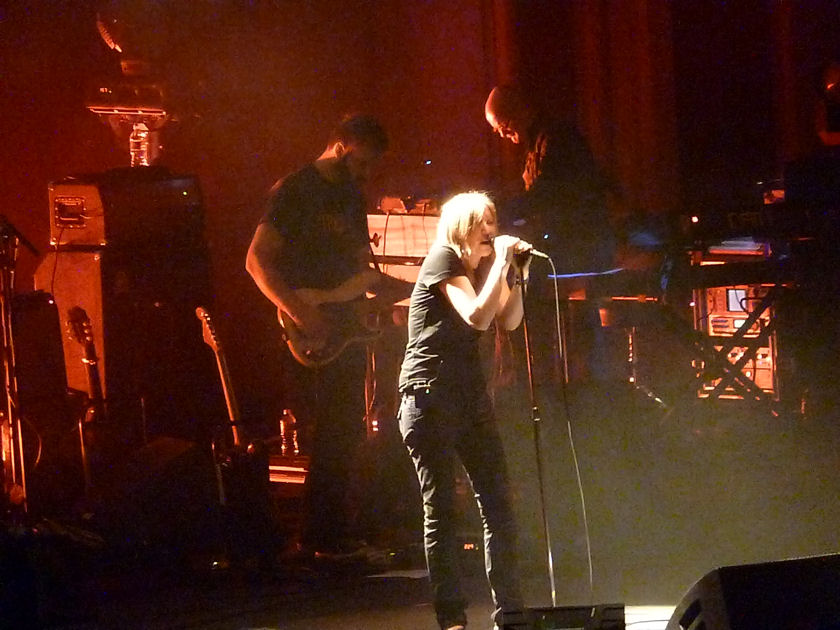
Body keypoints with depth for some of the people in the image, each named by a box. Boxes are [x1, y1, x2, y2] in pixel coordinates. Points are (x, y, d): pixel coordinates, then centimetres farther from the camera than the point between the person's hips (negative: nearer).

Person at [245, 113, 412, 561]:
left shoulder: (351, 197, 18)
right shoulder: (295, 191, -6)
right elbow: (258, 259, -13)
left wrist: (420, 288, 11)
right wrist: (298, 310, -22)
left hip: (345, 334, 8)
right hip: (308, 340, -8)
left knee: (344, 441, 7)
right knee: (327, 441, -10)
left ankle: (335, 539, 13)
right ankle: (323, 540, -6)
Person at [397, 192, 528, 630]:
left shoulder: (481, 267, 15)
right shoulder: (443, 258, -9)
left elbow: (509, 320, 8)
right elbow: (477, 315, -20)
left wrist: (515, 273, -1)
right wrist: (500, 263, -16)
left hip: (469, 394, 8)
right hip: (429, 395, -8)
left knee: (498, 504, 2)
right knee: (440, 508, -5)